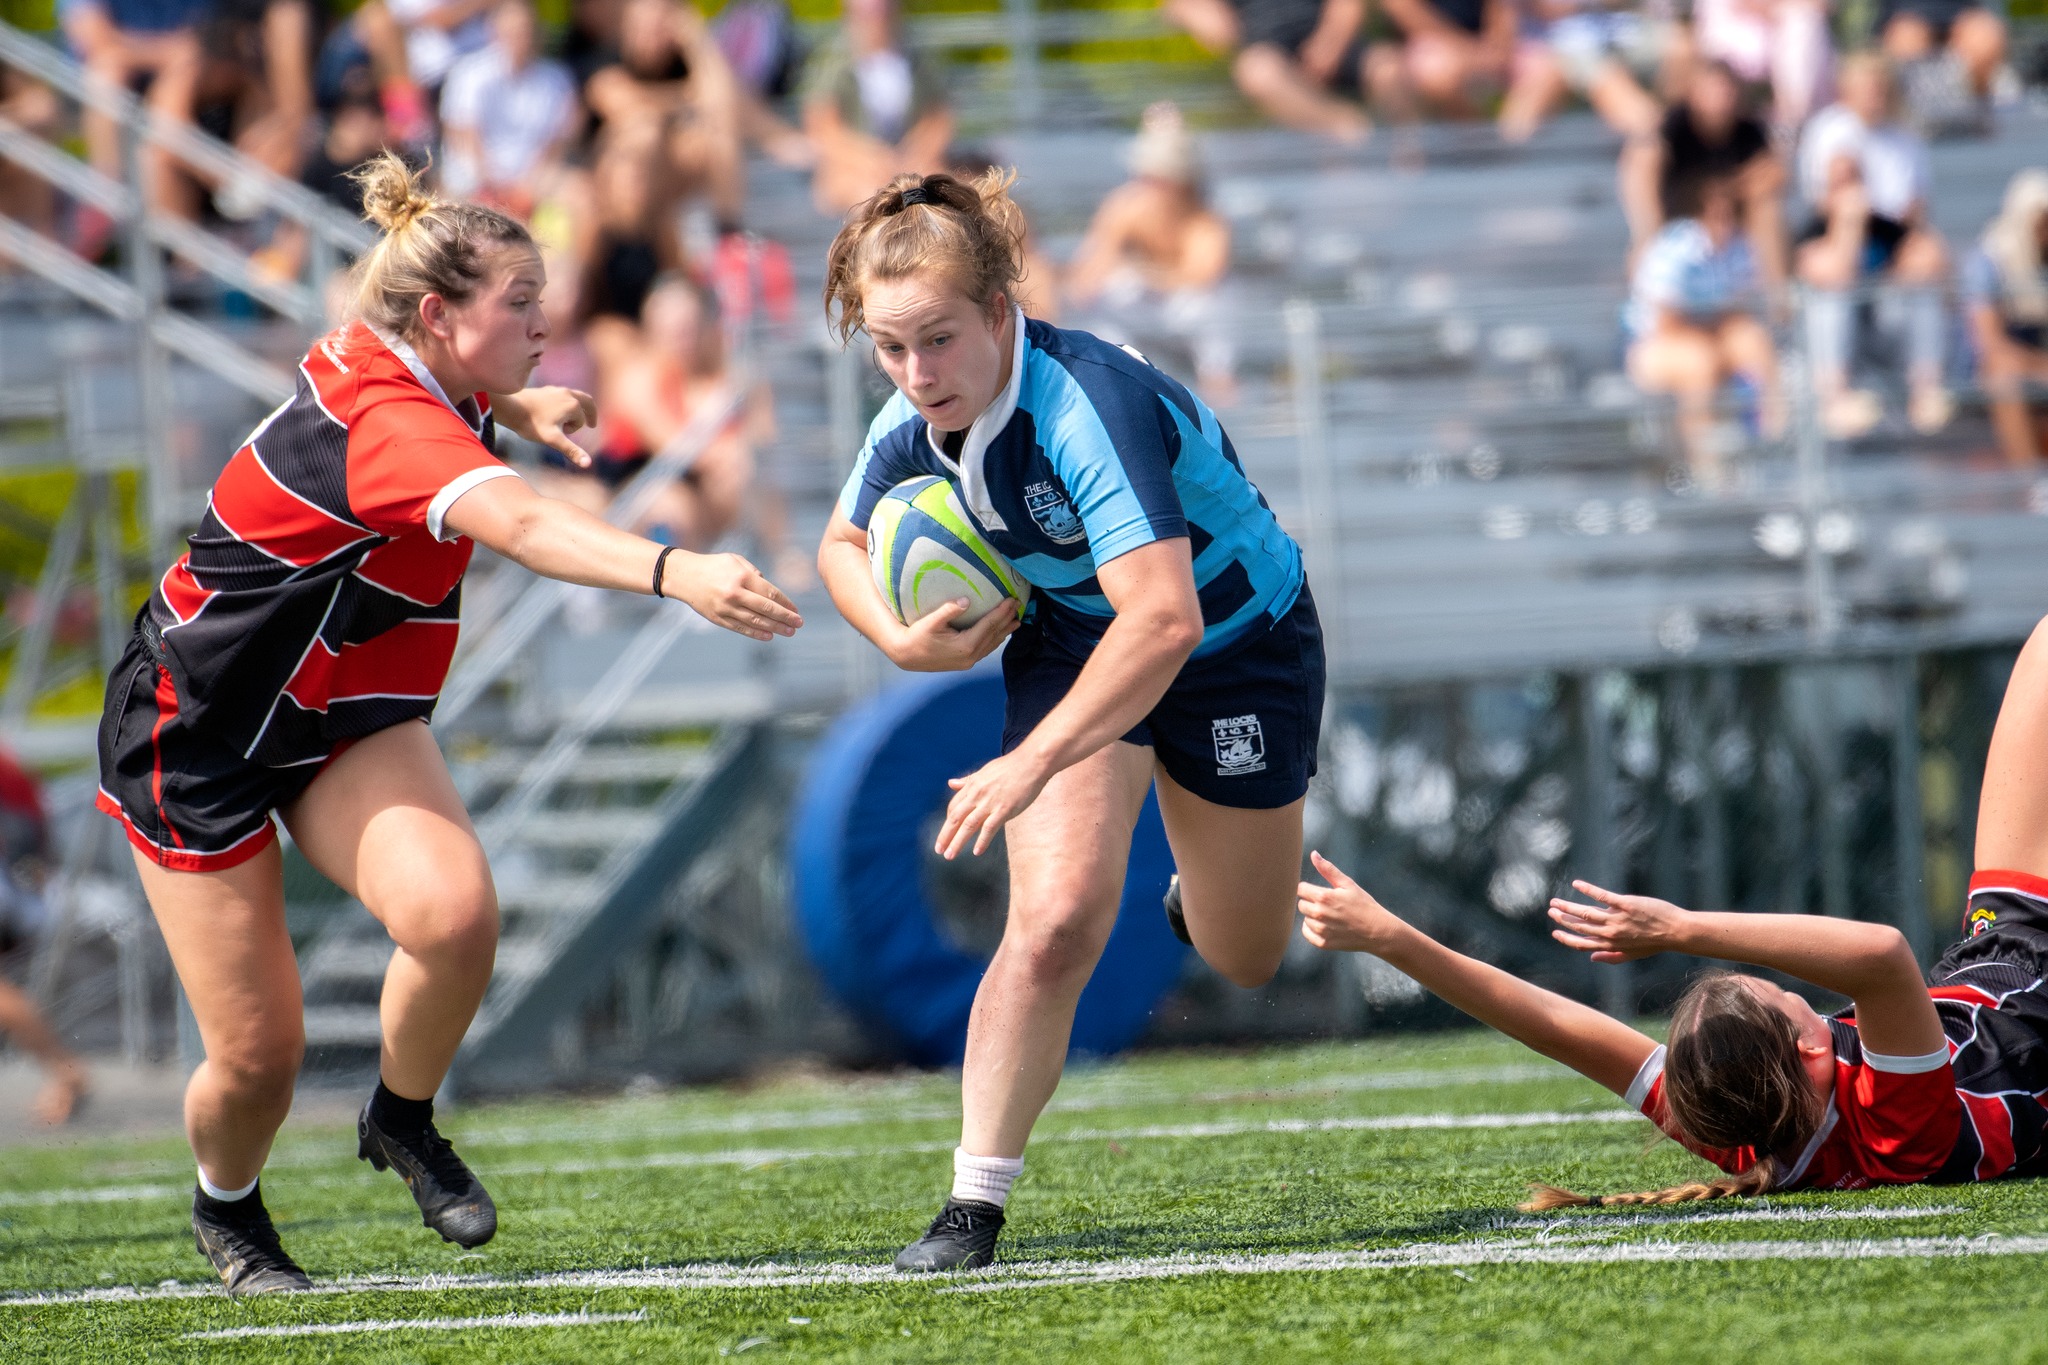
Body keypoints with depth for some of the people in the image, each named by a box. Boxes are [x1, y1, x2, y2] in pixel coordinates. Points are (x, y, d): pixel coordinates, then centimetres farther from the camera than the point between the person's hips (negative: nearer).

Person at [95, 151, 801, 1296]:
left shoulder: (382, 364, -4)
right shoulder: (388, 425, -31)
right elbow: (524, 525, -51)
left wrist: (519, 407, 9)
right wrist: (677, 573, -66)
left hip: (344, 721, 7)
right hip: (197, 739, -7)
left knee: (455, 911, -23)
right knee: (257, 1054, -3)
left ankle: (403, 1121, 3)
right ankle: (228, 1209, 30)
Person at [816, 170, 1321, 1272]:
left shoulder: (1088, 404, -39)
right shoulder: (912, 427, -17)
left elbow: (1164, 618, -48)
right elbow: (845, 542, 6)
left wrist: (1032, 762, -50)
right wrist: (903, 639, -14)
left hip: (1237, 638, -3)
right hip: (1071, 640, 3)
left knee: (1243, 959, 14)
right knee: (1055, 920, -20)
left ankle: (1197, 900, 52)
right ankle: (974, 1206, -11)